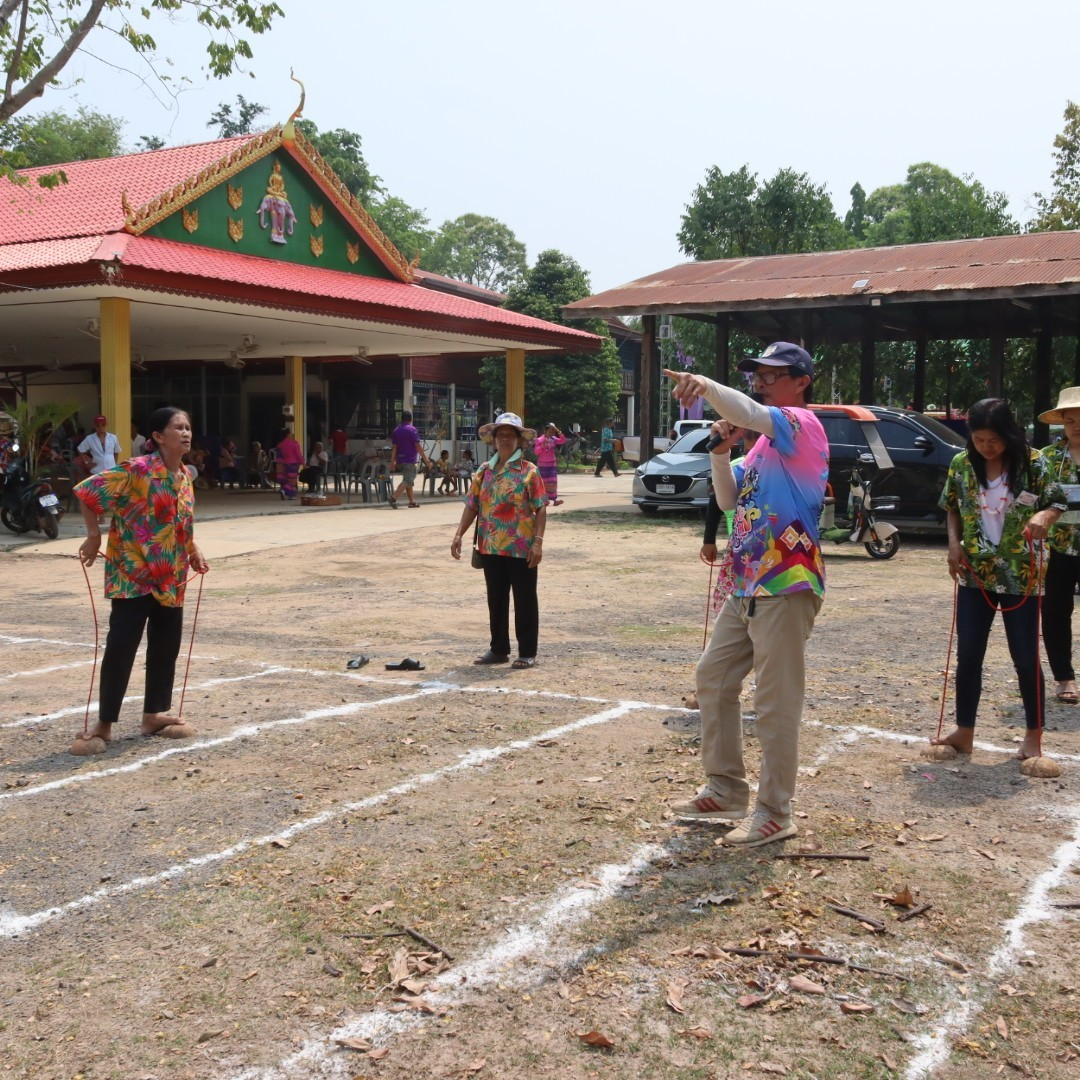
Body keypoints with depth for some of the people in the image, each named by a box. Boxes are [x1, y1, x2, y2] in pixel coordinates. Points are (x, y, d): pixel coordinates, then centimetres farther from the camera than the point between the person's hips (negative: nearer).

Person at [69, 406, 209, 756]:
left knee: (166, 647, 11)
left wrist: (194, 553, 12)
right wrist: (94, 536, -12)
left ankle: (154, 715, 24)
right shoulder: (138, 470, -15)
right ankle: (104, 725, 4)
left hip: (171, 579, 8)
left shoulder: (185, 476, 9)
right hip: (133, 575, -7)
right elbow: (88, 491, -14)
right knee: (121, 647, -6)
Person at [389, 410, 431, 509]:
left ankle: (412, 501, 19)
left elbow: (394, 447, 6)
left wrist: (392, 461, 5)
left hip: (400, 460, 7)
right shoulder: (412, 430, -10)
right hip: (410, 460, -7)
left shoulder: (396, 430, 9)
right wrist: (426, 459, -11)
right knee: (408, 481, -8)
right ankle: (393, 498, -21)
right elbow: (417, 446, -14)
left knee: (408, 480, 16)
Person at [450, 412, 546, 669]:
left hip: (521, 549, -5)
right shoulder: (484, 471, 8)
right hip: (491, 547, 5)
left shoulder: (529, 471, -5)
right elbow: (472, 506, 9)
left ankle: (527, 653, 11)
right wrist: (459, 535, 0)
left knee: (524, 601, 3)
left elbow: (540, 509, -8)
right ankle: (498, 649, 24)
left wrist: (538, 542, -16)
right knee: (496, 600, 13)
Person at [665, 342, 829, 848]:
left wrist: (707, 385, -41)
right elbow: (729, 500, 17)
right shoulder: (765, 441, 19)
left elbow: (751, 413, -30)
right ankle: (726, 790, 25)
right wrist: (722, 453, 3)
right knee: (712, 677, 14)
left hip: (785, 588, -10)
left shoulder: (802, 424, -8)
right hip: (746, 588, 10)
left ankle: (775, 813, 6)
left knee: (776, 702, -4)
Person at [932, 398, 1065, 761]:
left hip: (1020, 576, -3)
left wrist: (1043, 517, -25)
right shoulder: (962, 464, 0)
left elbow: (1058, 503, -2)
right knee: (968, 655, 5)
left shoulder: (1033, 463, -8)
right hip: (975, 574, 3)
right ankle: (964, 732, 16)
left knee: (1025, 657, 3)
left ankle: (1033, 737, 16)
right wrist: (954, 543, -3)